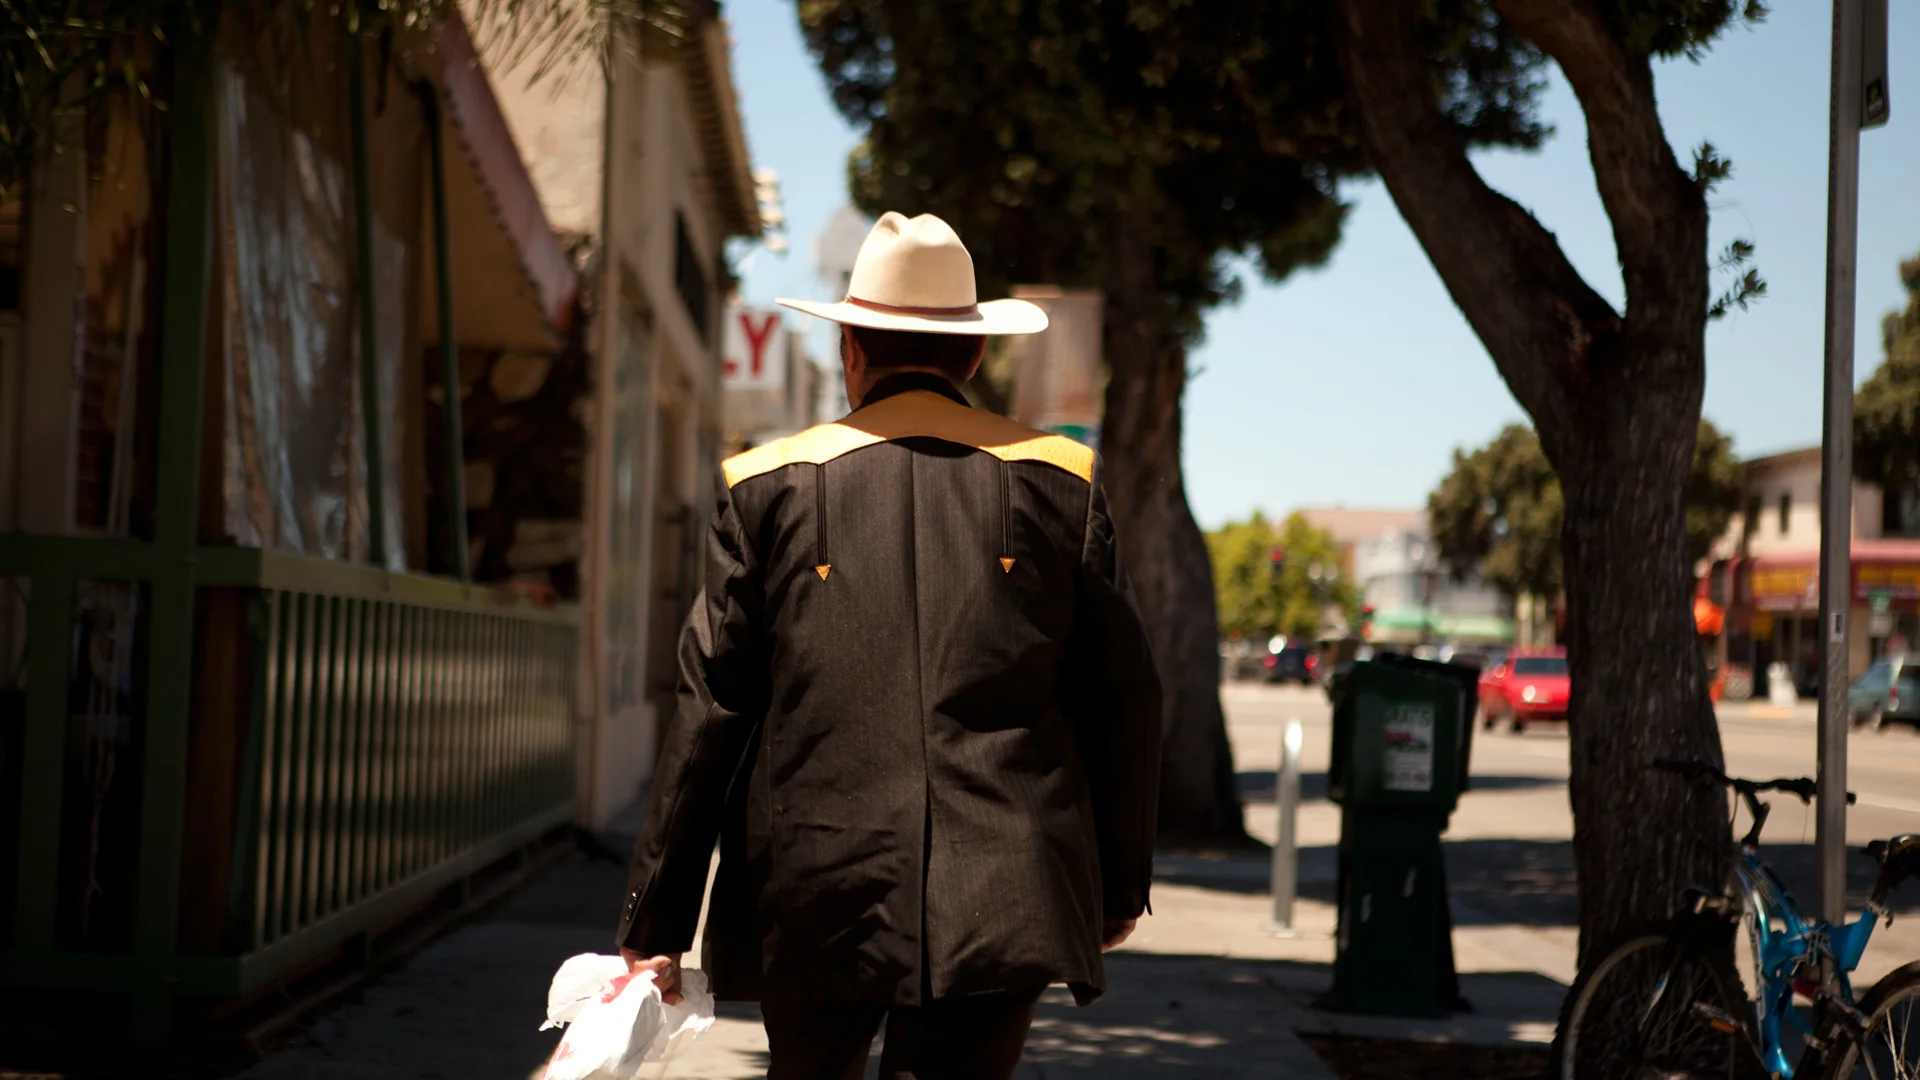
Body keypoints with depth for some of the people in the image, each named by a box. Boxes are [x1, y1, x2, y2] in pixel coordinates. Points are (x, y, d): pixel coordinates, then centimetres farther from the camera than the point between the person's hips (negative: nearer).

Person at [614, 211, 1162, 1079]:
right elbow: (1122, 701, 6)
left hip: (812, 908, 1)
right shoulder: (1060, 480, 4)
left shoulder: (769, 487, 3)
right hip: (1002, 906, -1)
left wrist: (657, 919, 6)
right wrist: (1120, 884, 18)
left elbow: (710, 712, 1)